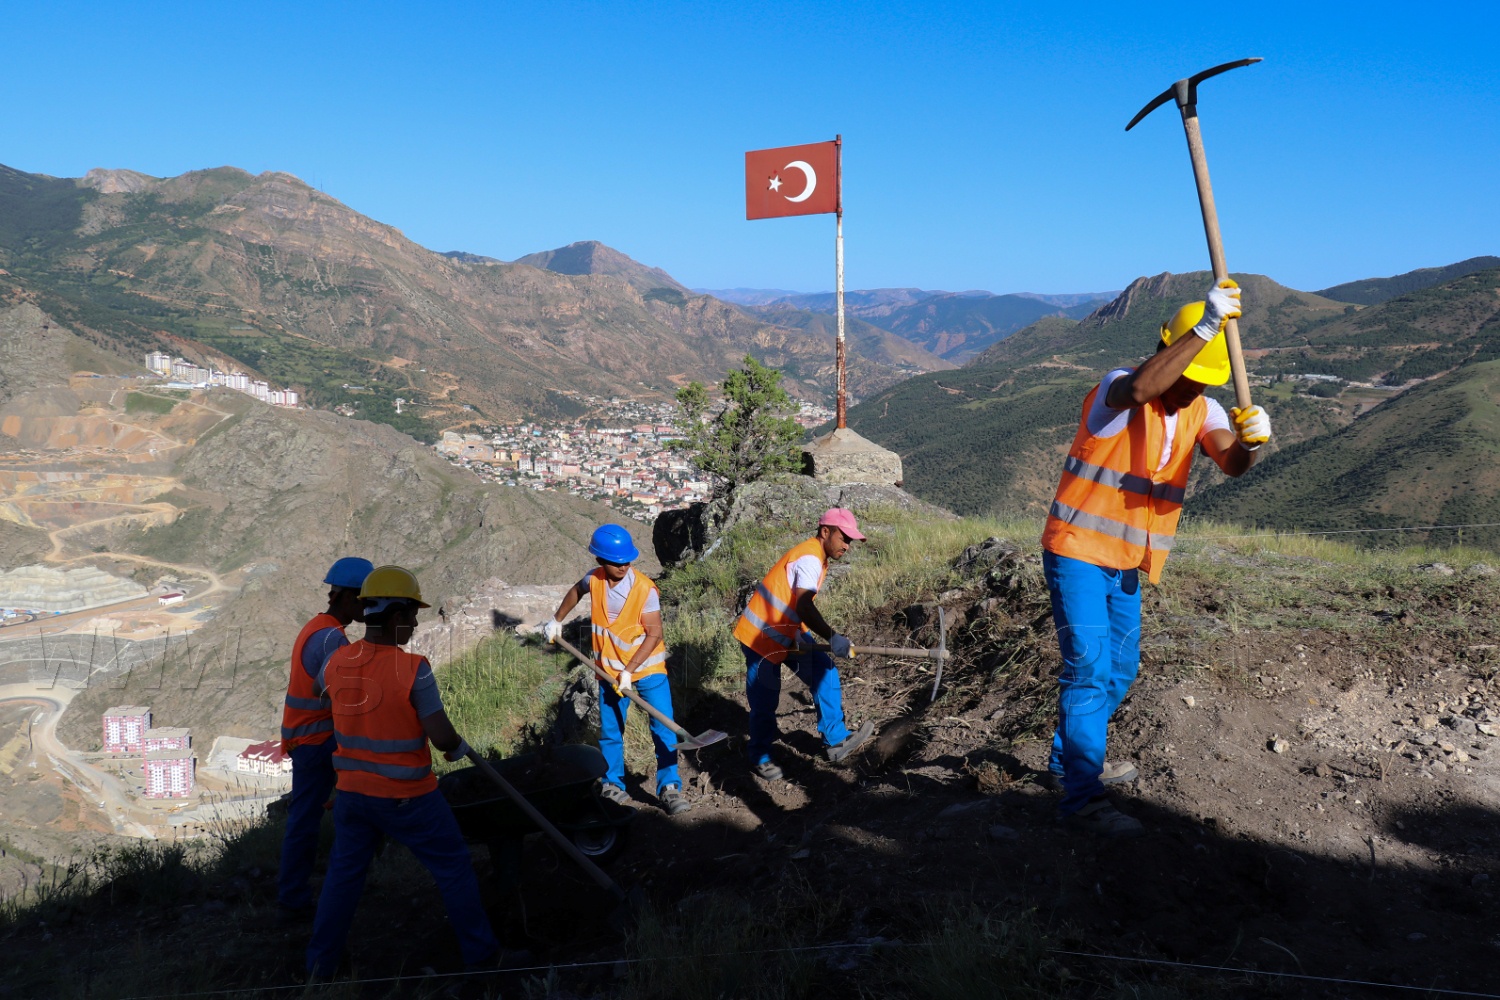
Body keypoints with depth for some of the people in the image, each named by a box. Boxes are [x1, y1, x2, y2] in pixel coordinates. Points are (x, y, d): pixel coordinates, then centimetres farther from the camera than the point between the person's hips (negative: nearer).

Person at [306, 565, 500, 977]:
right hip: (407, 797, -5)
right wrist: (459, 747, 0)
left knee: (344, 872, 19)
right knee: (454, 867, 11)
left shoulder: (337, 662, -5)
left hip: (352, 790, 5)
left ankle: (321, 962, 25)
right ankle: (479, 951, 20)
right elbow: (440, 735, -21)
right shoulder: (413, 668, -22)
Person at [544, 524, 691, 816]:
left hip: (647, 668, -4)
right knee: (610, 731, 13)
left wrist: (629, 671, -23)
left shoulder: (645, 589, -22)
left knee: (664, 729, -9)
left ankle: (669, 788, -1)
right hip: (610, 671, 4)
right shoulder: (594, 579, -9)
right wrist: (556, 620, 22)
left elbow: (654, 635, -20)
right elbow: (576, 591, 17)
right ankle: (612, 786, 27)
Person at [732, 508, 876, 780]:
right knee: (764, 700, 1)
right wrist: (832, 637, -48)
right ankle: (759, 758, 18)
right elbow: (803, 607, -38)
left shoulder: (818, 558, 9)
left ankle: (835, 740, 1)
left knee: (825, 674, -2)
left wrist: (799, 635, -1)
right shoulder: (809, 558, -24)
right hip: (762, 635, -9)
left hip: (790, 631, 9)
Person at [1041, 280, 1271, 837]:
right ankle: (1081, 798, -6)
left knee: (1119, 671, 19)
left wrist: (1250, 439, -39)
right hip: (1078, 553, -8)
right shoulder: (1116, 391, -16)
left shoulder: (1202, 411, 2)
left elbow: (1231, 462, -16)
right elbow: (1141, 387, -42)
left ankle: (1070, 759, 37)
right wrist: (1204, 327, -43)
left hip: (1127, 564, 8)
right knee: (1089, 670, -11)